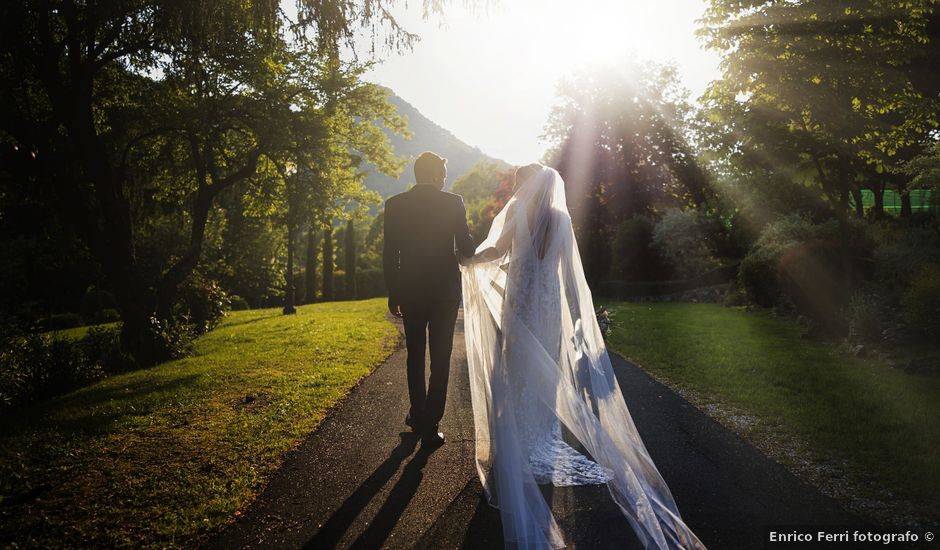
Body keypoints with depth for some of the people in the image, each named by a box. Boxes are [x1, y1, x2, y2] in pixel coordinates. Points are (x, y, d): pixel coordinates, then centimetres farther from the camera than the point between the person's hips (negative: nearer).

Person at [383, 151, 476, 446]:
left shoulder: (395, 204, -2)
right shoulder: (453, 202, -7)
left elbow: (389, 254, -2)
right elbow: (465, 246, -4)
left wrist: (393, 294, 6)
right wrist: (475, 253, 21)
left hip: (410, 291, 2)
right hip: (445, 289, -2)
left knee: (415, 355, 18)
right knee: (440, 358, 5)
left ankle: (418, 414, 30)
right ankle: (430, 426, 5)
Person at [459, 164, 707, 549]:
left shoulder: (518, 210, -6)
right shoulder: (561, 218, 4)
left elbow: (497, 249, -10)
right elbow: (570, 271, 3)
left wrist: (469, 261, 10)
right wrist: (578, 315, 7)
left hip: (519, 303, -3)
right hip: (550, 307, 4)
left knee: (516, 371, 5)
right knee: (546, 371, 13)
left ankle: (517, 445, 9)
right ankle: (543, 439, 21)